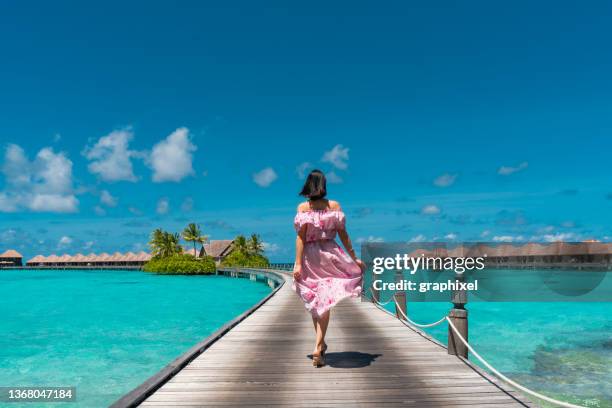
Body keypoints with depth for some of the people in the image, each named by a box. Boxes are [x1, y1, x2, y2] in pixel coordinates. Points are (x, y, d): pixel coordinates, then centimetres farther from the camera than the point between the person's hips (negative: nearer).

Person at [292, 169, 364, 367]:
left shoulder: (303, 207, -3)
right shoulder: (335, 205, 1)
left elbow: (301, 236, -9)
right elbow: (343, 234, 1)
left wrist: (298, 263, -9)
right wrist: (354, 258, 7)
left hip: (310, 257, 0)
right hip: (330, 254, 0)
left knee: (315, 302, 16)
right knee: (325, 302, 5)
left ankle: (321, 344, 30)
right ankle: (318, 347, -6)